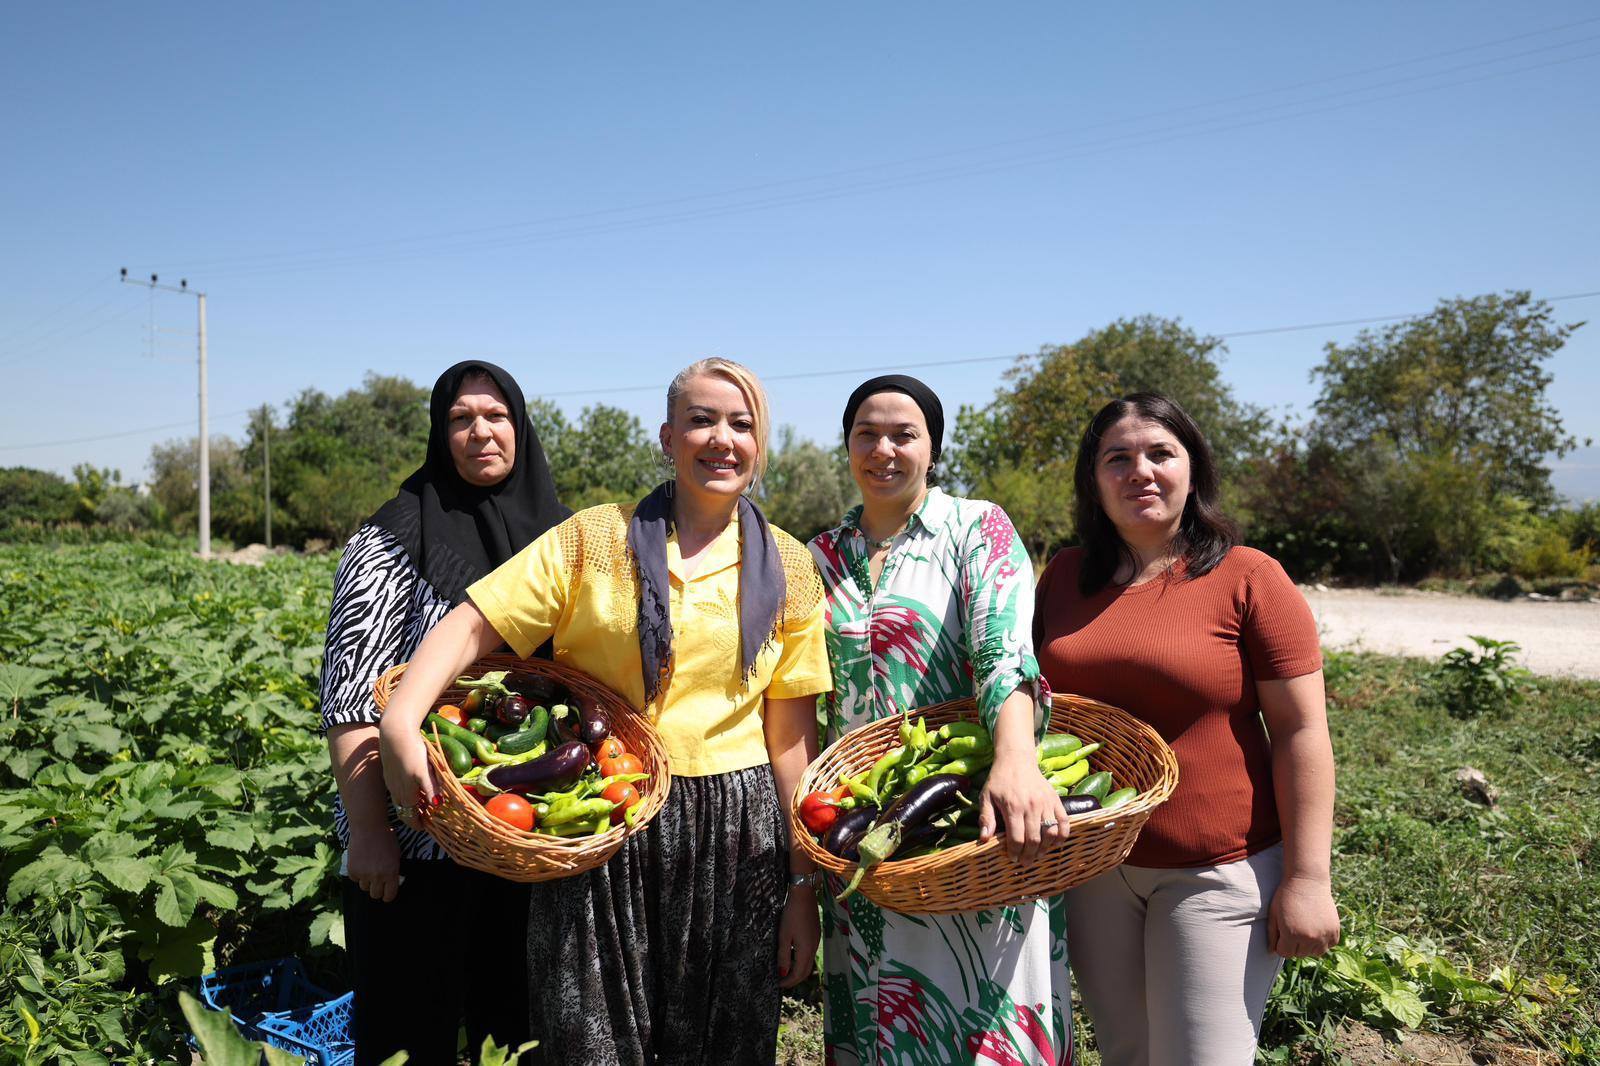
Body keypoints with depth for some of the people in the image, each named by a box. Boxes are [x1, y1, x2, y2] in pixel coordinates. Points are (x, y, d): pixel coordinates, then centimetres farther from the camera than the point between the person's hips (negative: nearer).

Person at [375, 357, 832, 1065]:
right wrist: (402, 719, -26)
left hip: (735, 842, 2)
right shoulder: (593, 539, 0)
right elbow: (474, 624, -7)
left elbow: (791, 737, 3)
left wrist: (803, 886, 2)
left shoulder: (789, 569, 4)